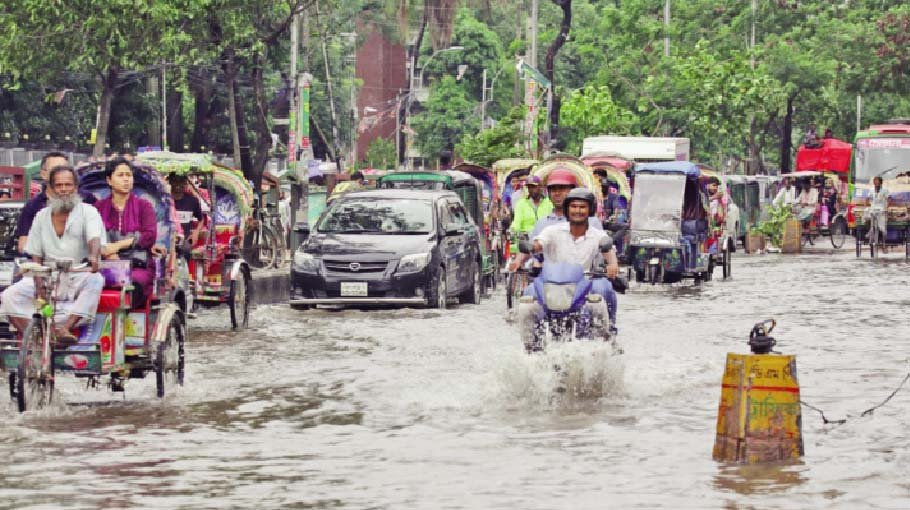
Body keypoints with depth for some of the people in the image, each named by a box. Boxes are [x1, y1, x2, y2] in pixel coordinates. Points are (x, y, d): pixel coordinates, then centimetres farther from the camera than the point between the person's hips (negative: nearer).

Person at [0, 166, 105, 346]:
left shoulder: (88, 212, 0)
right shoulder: (42, 216, 11)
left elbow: (95, 239, -19)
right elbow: (36, 256, 10)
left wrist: (93, 256, -44)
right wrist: (39, 283, -8)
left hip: (78, 277, -3)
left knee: (95, 281, -38)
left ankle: (65, 328, -40)